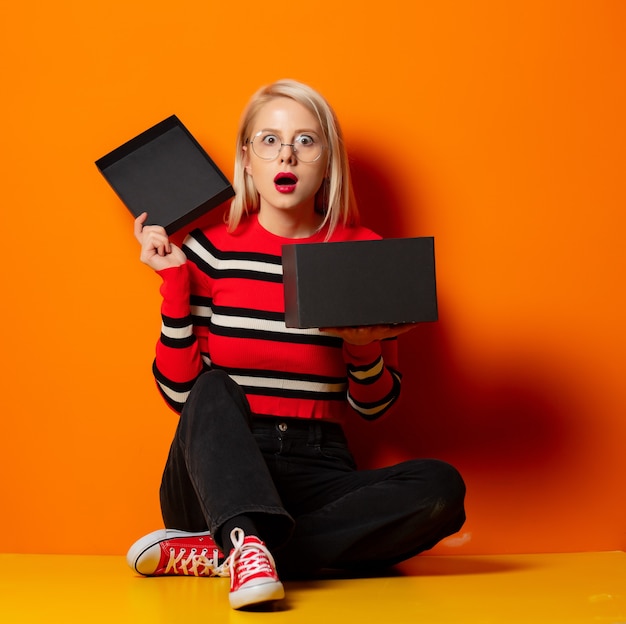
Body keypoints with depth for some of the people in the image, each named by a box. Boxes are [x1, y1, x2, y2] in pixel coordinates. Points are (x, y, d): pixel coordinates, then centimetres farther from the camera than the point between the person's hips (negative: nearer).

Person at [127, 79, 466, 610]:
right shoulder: (211, 251, 2)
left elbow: (373, 407, 8)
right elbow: (180, 391, -2)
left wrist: (364, 348, -12)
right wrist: (174, 283, -7)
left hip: (315, 474, 1)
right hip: (219, 473, -1)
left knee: (440, 487, -26)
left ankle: (214, 553, -27)